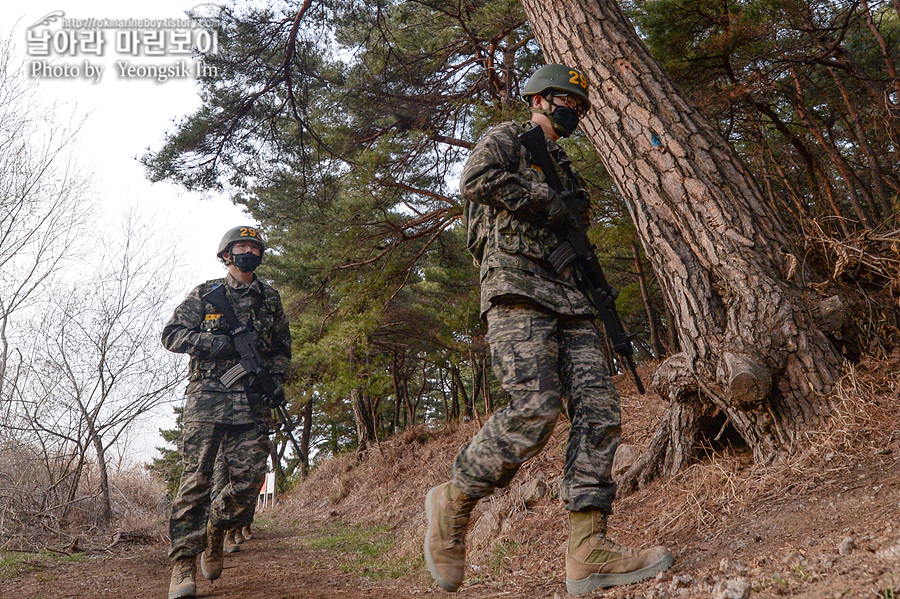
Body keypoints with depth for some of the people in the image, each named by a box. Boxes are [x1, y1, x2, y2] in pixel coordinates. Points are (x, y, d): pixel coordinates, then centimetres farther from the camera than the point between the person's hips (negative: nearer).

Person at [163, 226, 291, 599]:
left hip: (253, 403, 3)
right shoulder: (205, 294, 10)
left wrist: (275, 379, 5)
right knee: (197, 478, -7)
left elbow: (282, 349, 24)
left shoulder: (271, 300, 19)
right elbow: (171, 334, 5)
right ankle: (184, 563, -1)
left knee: (249, 480, -4)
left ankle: (215, 530, 24)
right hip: (207, 397, -3)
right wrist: (216, 342, -10)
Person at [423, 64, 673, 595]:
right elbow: (477, 178, -10)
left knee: (599, 407, -9)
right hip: (516, 285, -8)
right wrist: (552, 203, -6)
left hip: (567, 296, 8)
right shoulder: (507, 139, 12)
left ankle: (589, 550, -10)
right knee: (538, 406, -23)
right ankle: (454, 501, -3)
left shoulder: (564, 168, 34)